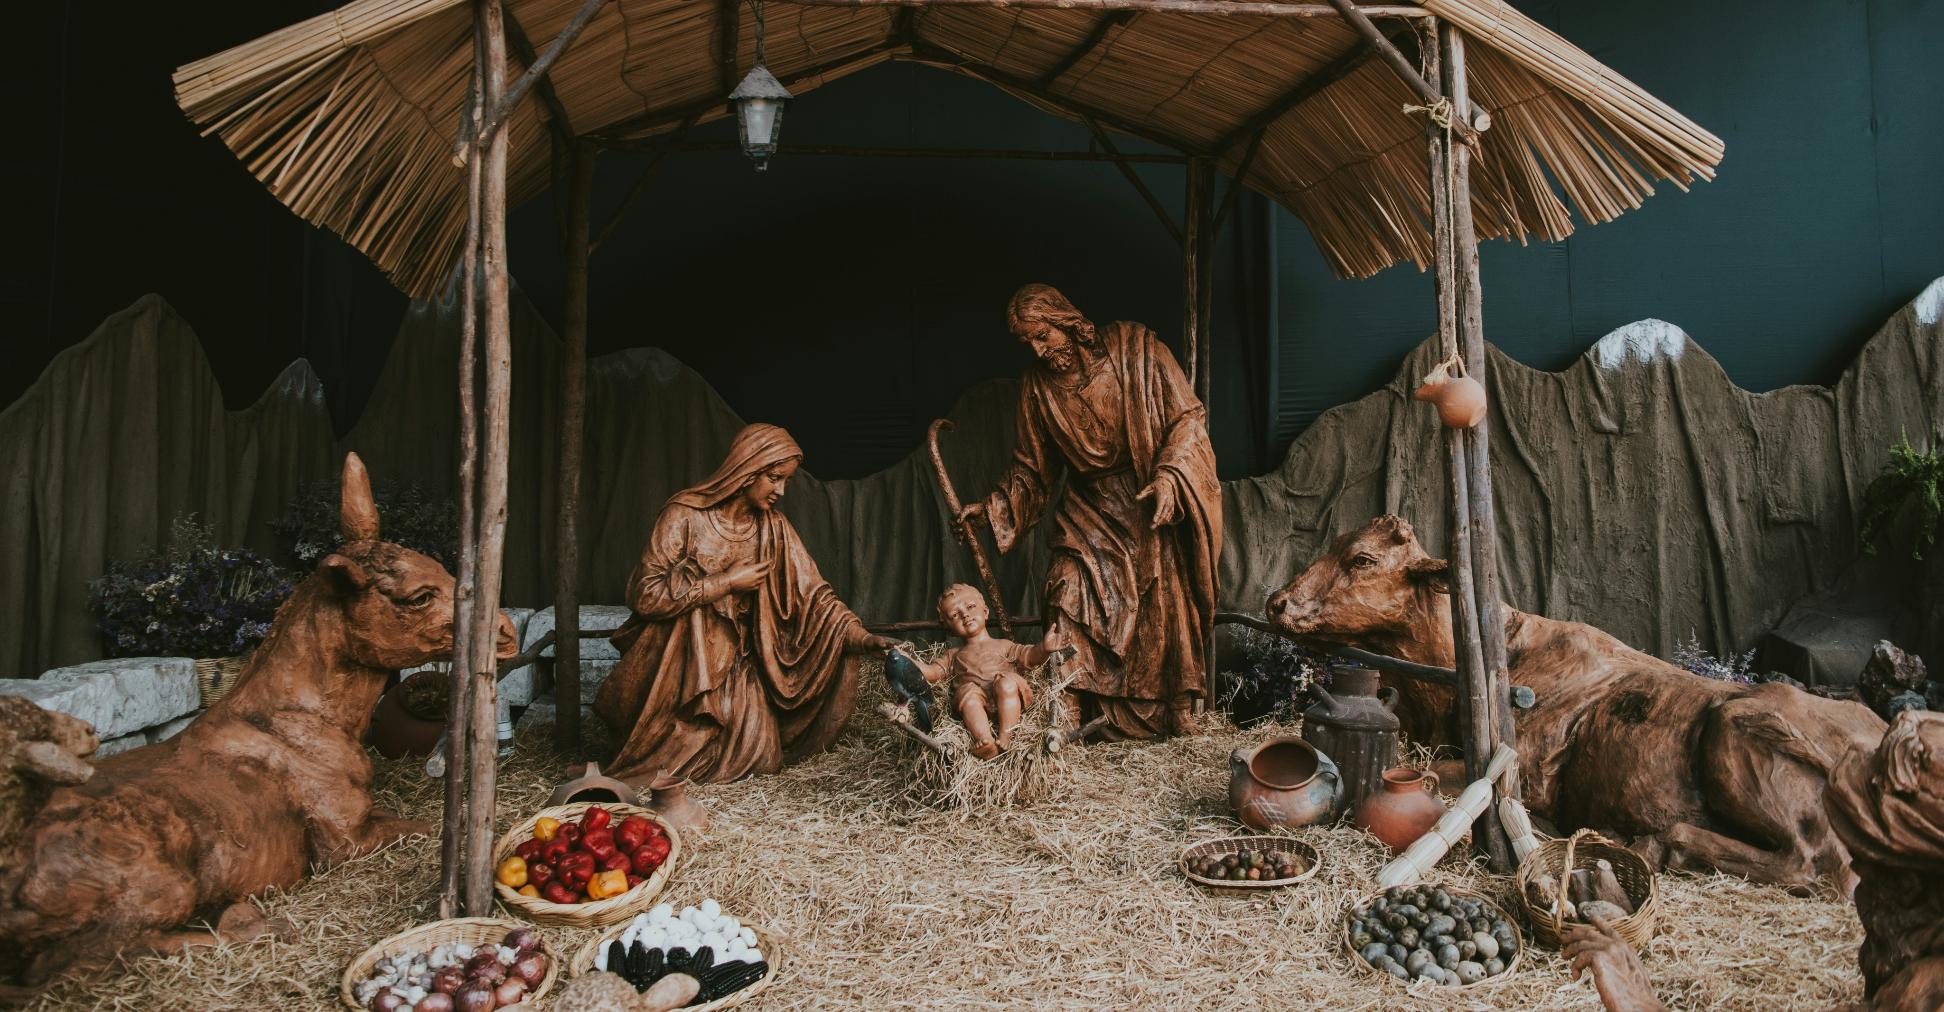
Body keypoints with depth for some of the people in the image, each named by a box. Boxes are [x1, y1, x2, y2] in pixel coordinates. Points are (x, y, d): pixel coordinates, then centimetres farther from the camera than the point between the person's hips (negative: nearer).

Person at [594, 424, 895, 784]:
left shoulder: (773, 528, 1)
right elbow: (644, 593, -18)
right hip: (677, 662, -4)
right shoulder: (685, 515, -13)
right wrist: (727, 583, -17)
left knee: (757, 754, -12)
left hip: (733, 665, 4)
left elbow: (811, 591, -4)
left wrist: (857, 633, -19)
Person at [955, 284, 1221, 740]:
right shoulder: (1037, 386, 3)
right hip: (1091, 512, 2)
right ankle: (1068, 715, -11)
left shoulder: (1135, 347, -7)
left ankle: (1178, 711, 11)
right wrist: (994, 507, -1)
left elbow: (1187, 417, -6)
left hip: (1155, 507, -2)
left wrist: (1169, 474, -21)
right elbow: (1033, 468, 12)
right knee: (1070, 592, -15)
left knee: (1167, 604, -4)